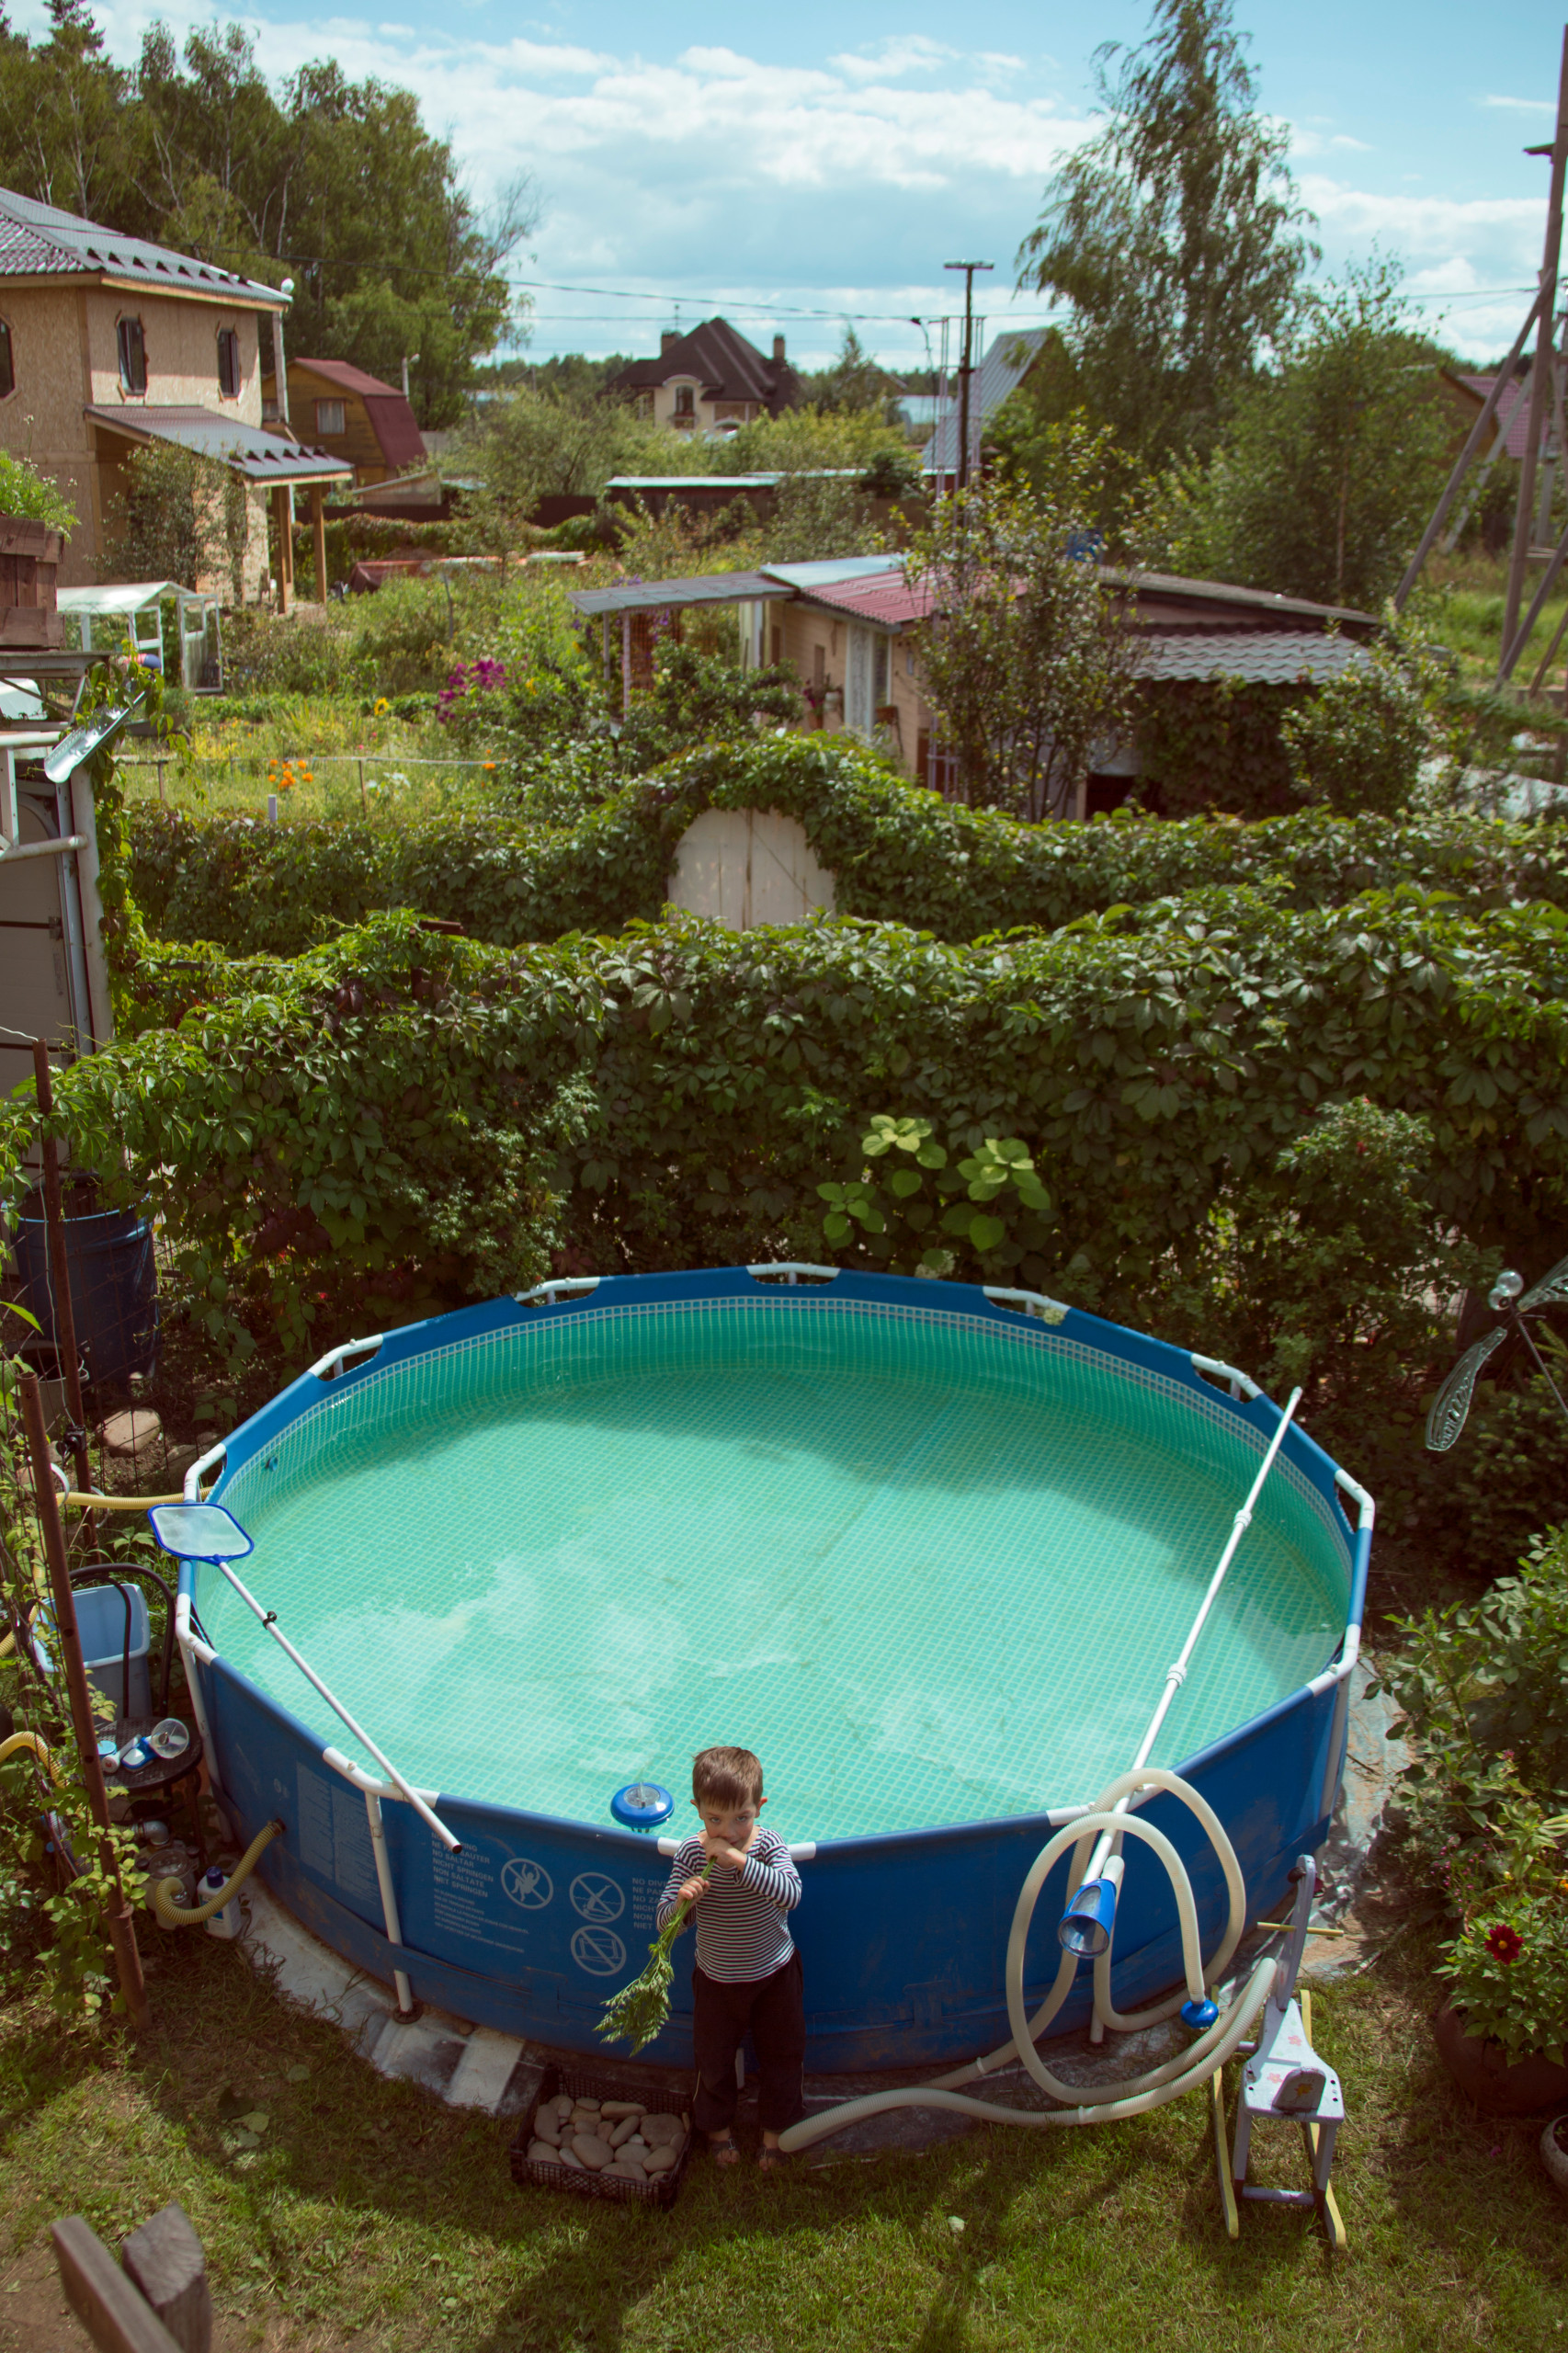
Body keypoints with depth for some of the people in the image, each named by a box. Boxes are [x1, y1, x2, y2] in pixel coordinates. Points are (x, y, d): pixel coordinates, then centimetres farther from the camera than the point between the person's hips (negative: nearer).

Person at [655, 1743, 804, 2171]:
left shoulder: (767, 1844, -23)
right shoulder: (691, 1854, -21)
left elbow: (790, 1894, -42)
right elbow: (665, 1922, -18)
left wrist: (739, 1860, -48)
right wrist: (681, 1899, -40)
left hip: (775, 1974, 0)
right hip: (717, 1979, 1)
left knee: (781, 2056, 19)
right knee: (714, 2058, 21)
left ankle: (775, 2127, 47)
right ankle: (718, 2124, 50)